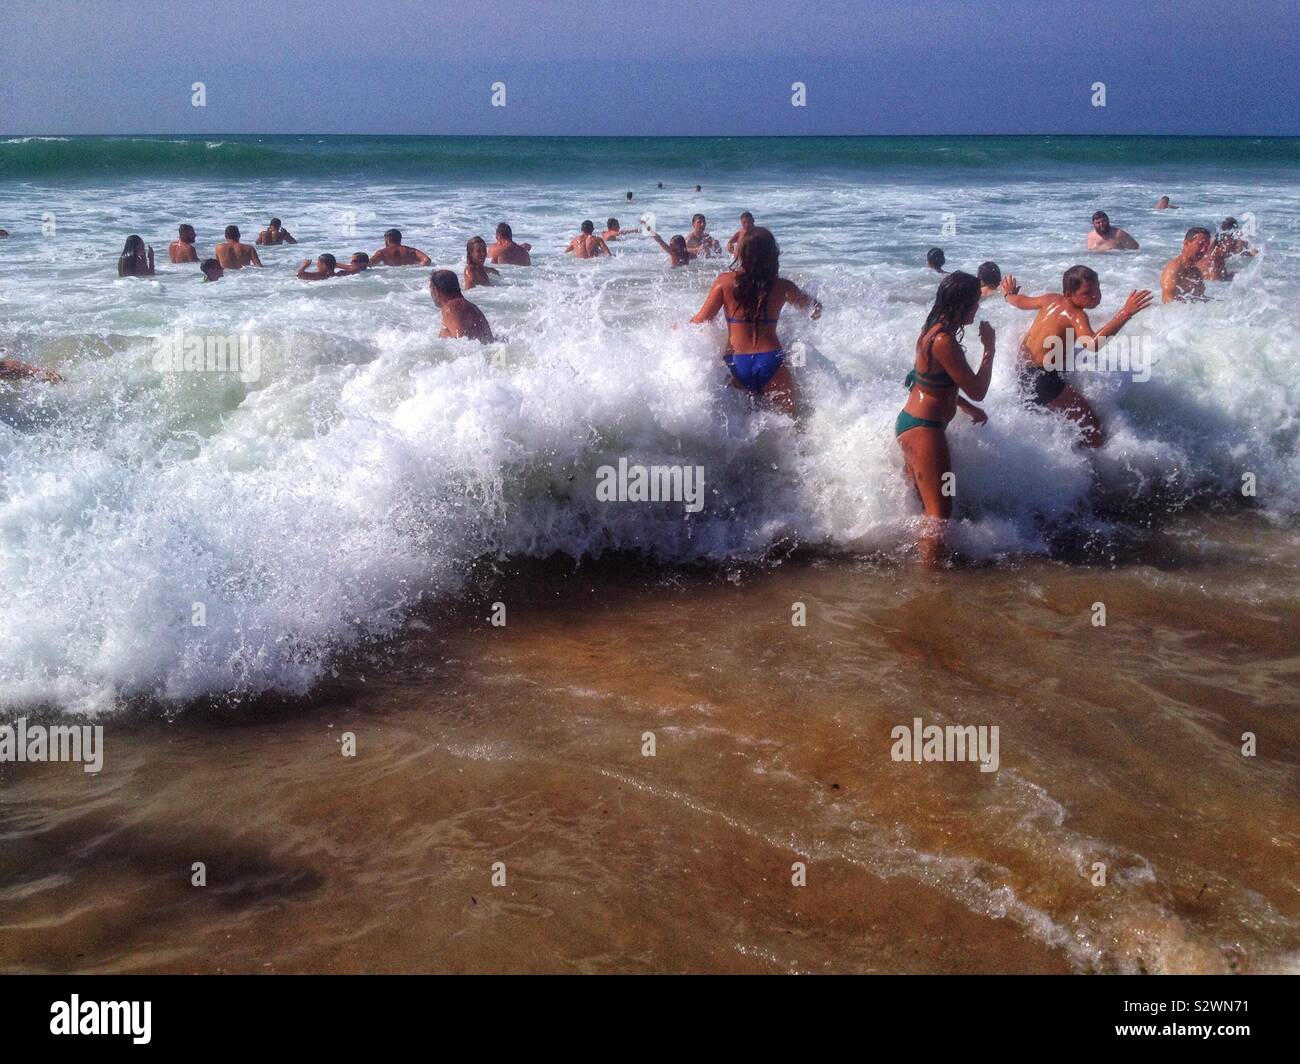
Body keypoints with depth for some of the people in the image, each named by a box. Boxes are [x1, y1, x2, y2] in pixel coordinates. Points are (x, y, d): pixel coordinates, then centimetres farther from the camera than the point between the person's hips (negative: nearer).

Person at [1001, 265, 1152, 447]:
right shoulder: (1076, 316, -26)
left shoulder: (1052, 299, -3)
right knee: (1095, 438, -10)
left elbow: (1021, 301, 16)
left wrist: (1008, 294, 39)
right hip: (1042, 379, -9)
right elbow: (1093, 344, -46)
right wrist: (1125, 314, -50)